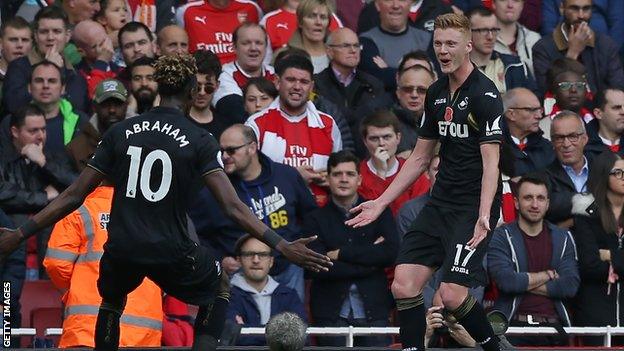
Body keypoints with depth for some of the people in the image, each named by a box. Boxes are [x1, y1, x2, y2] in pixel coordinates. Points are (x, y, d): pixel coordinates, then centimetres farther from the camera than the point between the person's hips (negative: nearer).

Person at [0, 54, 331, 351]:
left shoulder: (120, 132, 2)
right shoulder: (199, 140, -6)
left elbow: (74, 196, 3)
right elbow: (233, 207, -14)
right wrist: (282, 246, -14)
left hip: (121, 250, 3)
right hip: (170, 251, -3)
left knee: (111, 301, 33)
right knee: (219, 288, 26)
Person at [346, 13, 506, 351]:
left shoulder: (485, 95, -13)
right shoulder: (436, 93, 10)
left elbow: (491, 162, -21)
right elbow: (419, 158, 19)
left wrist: (483, 216, -34)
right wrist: (380, 203, 16)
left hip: (474, 205, -8)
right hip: (440, 202, 8)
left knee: (451, 294, -16)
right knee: (403, 286, -4)